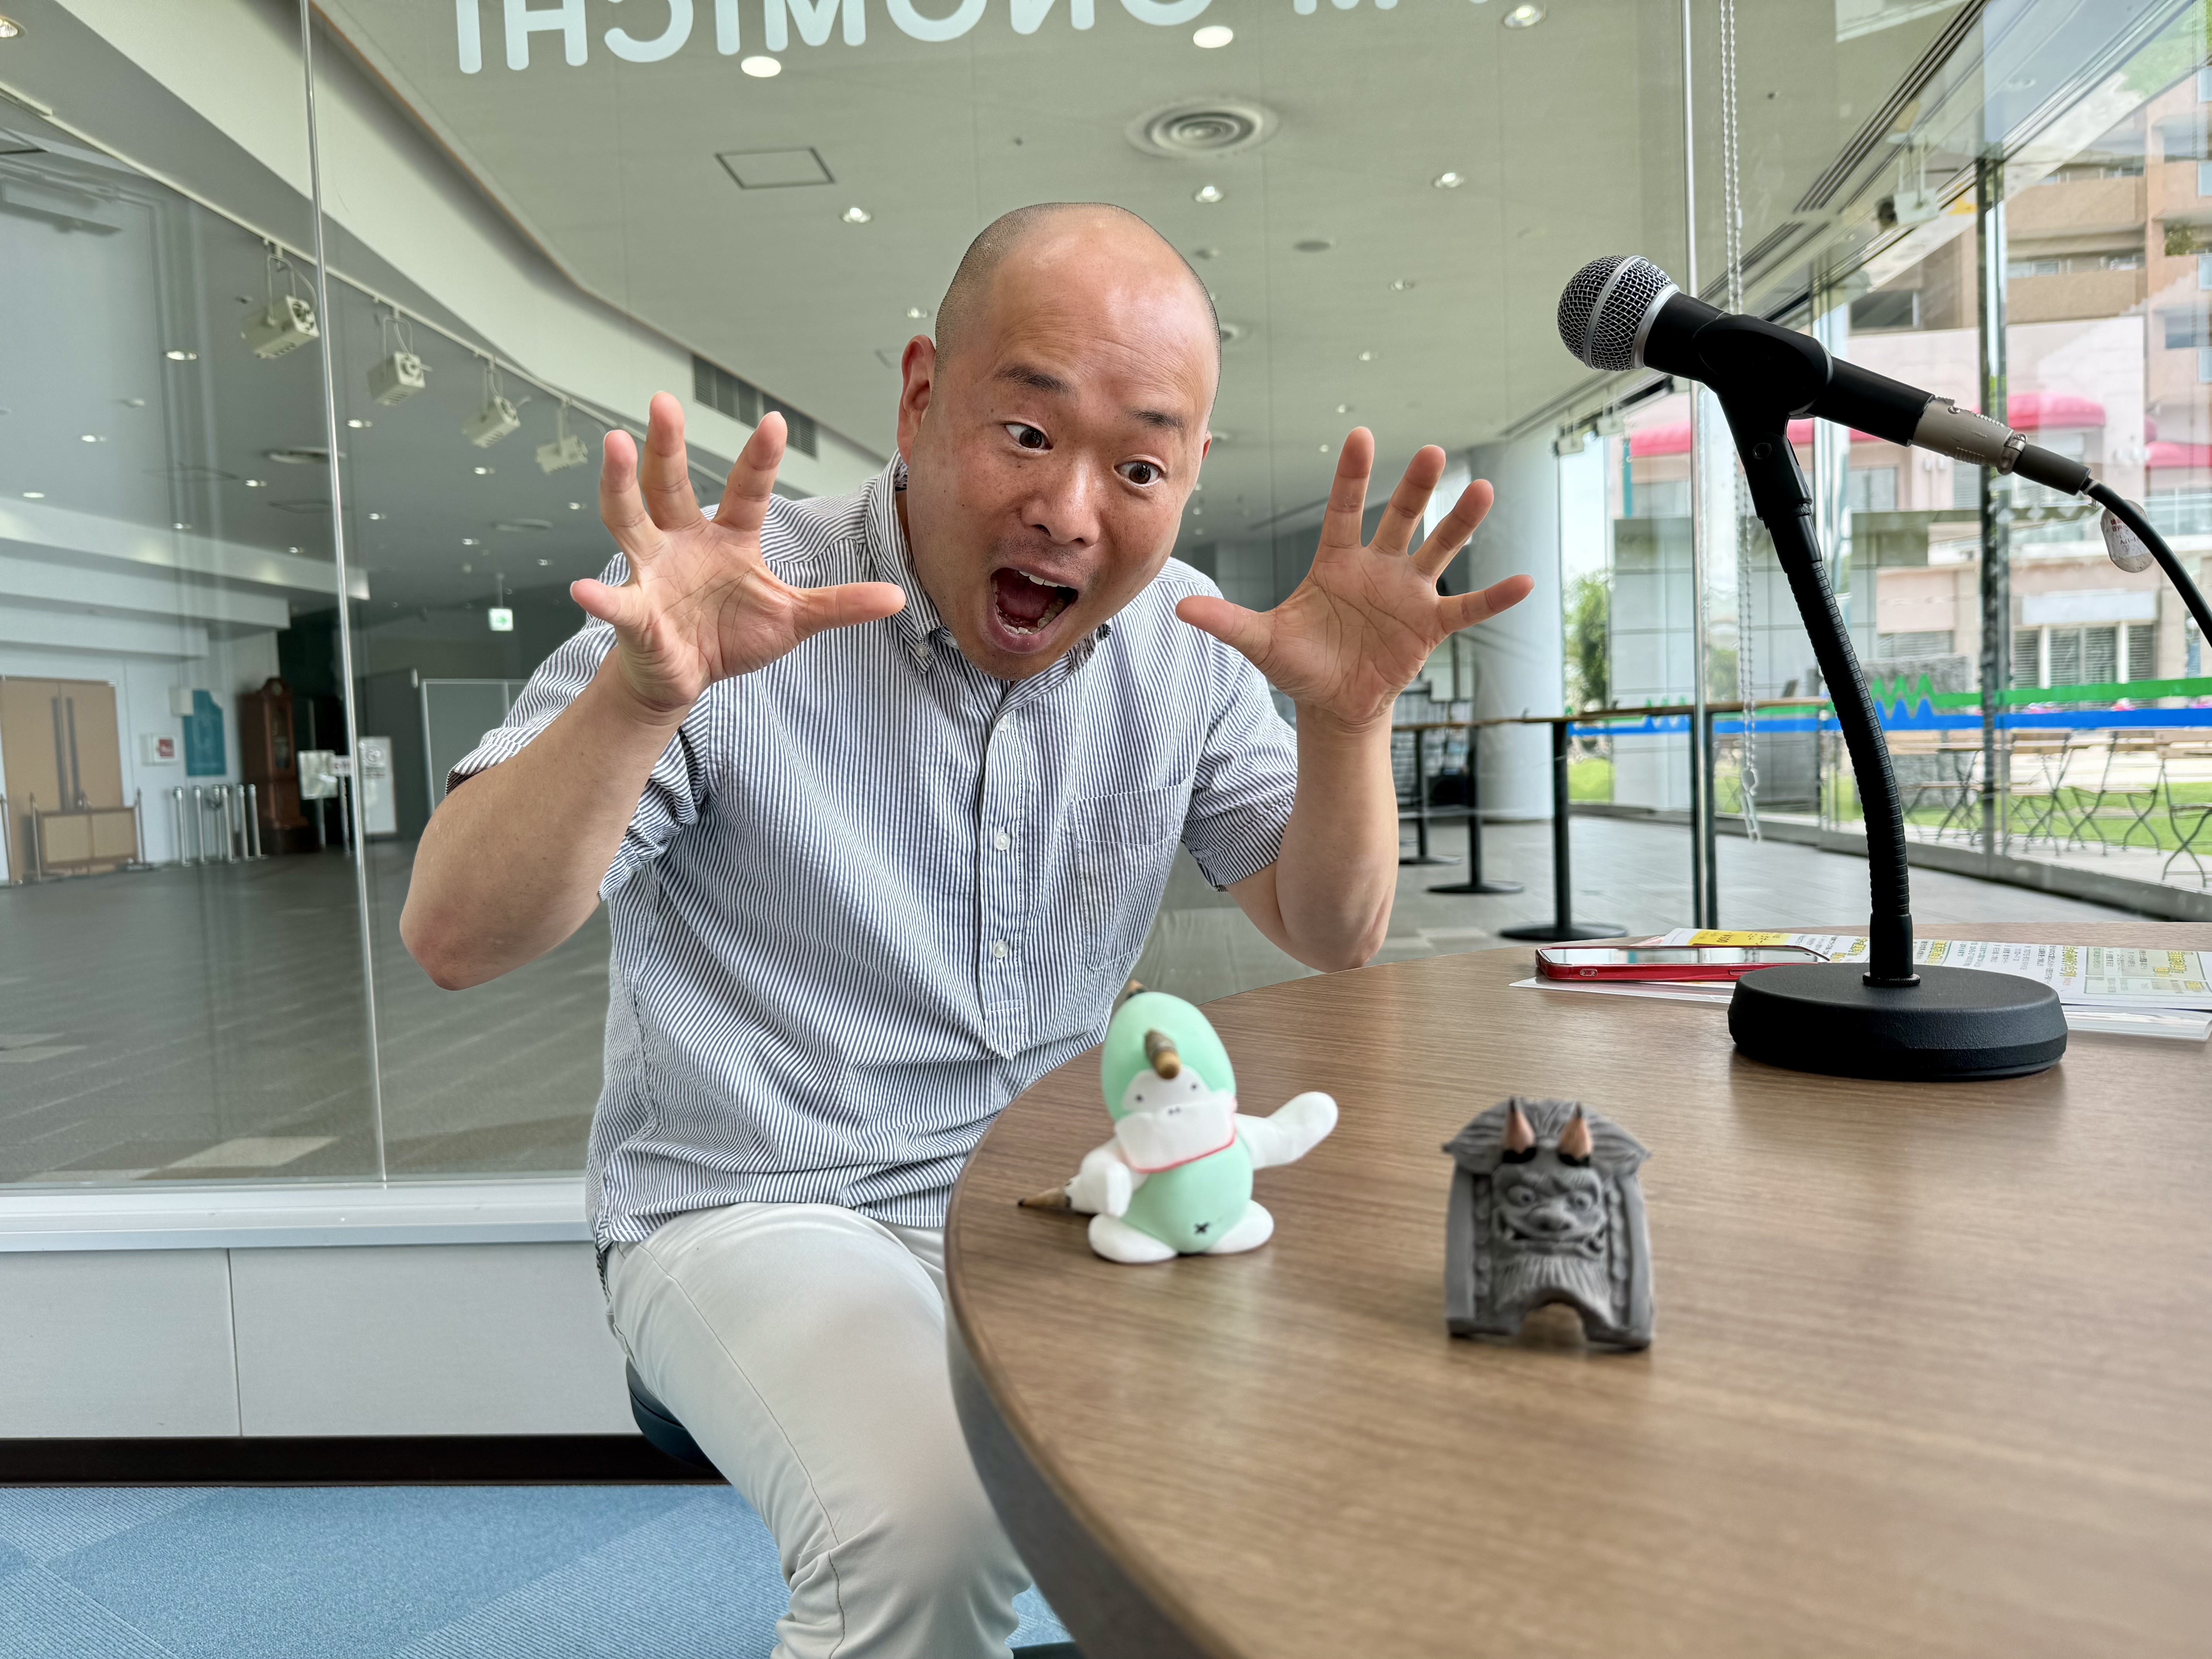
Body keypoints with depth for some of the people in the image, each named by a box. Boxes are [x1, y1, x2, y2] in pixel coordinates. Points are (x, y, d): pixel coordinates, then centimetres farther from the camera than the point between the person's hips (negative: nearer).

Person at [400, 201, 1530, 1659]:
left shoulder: (1186, 641, -1)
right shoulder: (744, 603, -15)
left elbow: (1332, 938, 2)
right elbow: (454, 939, -17)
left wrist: (1344, 718, -17)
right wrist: (641, 694, -35)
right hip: (763, 1213, -4)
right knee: (931, 1527, -31)